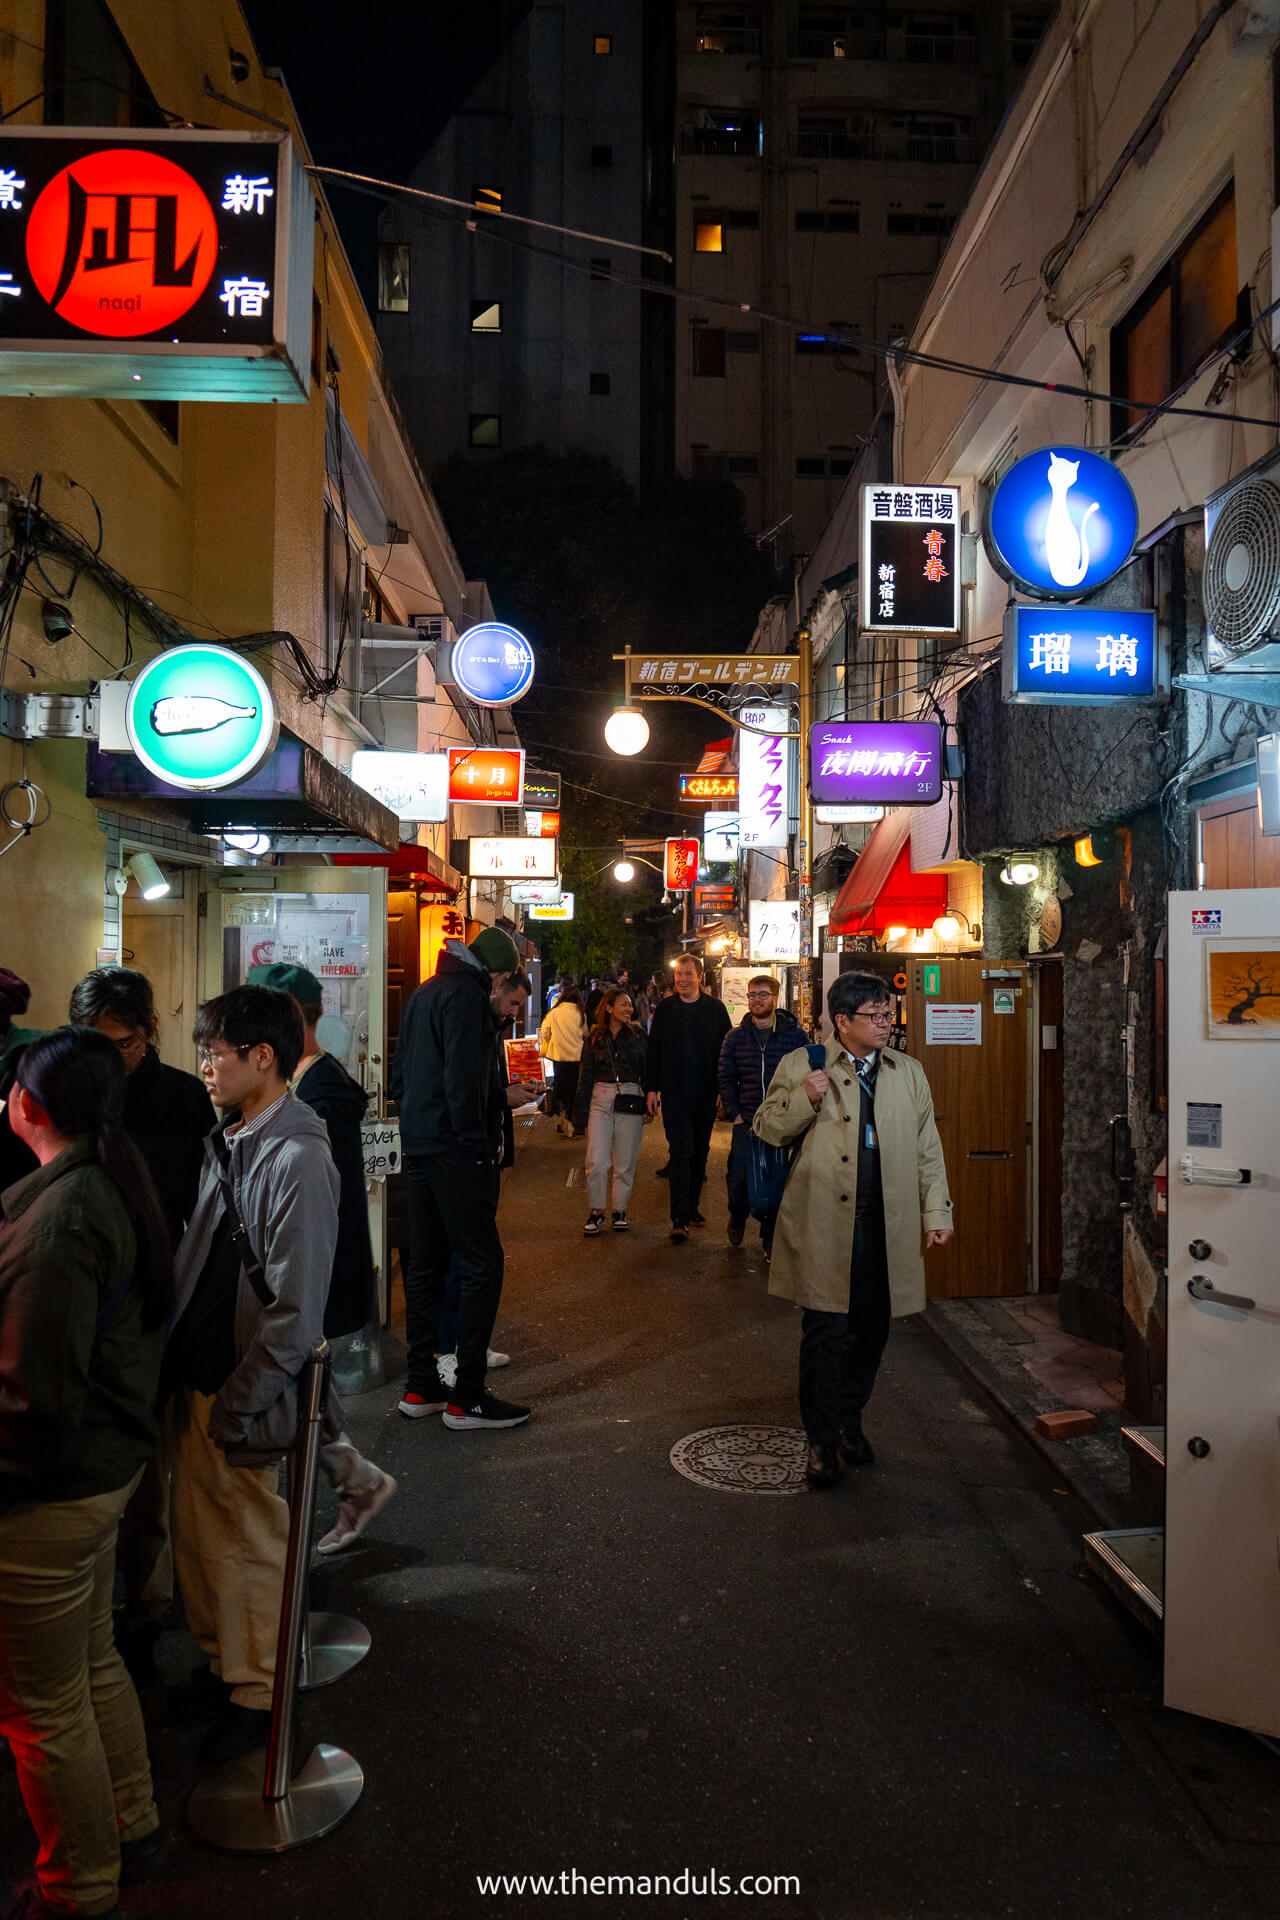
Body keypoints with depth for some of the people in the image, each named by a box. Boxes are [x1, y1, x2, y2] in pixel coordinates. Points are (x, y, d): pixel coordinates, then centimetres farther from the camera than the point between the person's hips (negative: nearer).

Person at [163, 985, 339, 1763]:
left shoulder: (299, 1160, -23)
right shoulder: (228, 1143, 5)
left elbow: (295, 1312, -23)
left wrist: (238, 1407, -18)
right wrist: (178, 1374, 8)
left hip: (242, 1396, -8)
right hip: (195, 1381, 8)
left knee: (250, 1549, 10)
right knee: (198, 1537, 22)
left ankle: (258, 1694, 31)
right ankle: (223, 1665, 42)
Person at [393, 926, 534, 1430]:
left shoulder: (424, 993, 18)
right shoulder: (466, 995, -11)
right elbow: (463, 1079, -20)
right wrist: (478, 1147, -15)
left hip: (418, 1148, 10)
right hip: (454, 1152, -10)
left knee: (425, 1265, 13)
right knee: (481, 1264, -4)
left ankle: (421, 1387, 20)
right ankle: (467, 1397, -1)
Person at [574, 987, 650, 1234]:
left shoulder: (638, 1035, 5)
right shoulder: (596, 1038, 7)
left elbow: (648, 1071, 8)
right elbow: (586, 1077, 10)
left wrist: (648, 1105, 2)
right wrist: (581, 1113, 6)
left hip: (630, 1101, 0)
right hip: (601, 1100, 0)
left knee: (625, 1163, 6)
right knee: (596, 1162, -5)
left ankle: (620, 1211, 20)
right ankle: (596, 1212, 9)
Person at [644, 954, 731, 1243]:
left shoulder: (716, 1009, 3)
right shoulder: (665, 1010, 4)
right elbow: (654, 1051, 6)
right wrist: (652, 1088, 0)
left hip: (706, 1094, 2)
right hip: (675, 1093, -1)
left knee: (699, 1152, 11)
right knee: (681, 1152, -8)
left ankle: (692, 1208, 24)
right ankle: (680, 1218, -10)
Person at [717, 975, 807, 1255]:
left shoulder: (794, 1035, 1)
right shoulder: (735, 1037, 7)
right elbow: (726, 1078, 9)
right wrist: (734, 1114, -1)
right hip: (747, 1122, 1)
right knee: (738, 1178, -3)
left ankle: (770, 1237, 20)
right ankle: (738, 1217, 28)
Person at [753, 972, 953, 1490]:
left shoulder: (909, 1072, 12)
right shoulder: (800, 1067, 1)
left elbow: (927, 1149, 14)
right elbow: (766, 1128, 3)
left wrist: (936, 1212, 8)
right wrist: (804, 1099, -14)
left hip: (887, 1228, 4)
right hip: (824, 1226, -3)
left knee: (872, 1330, 11)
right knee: (826, 1334, -2)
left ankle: (850, 1419, 33)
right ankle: (822, 1442, 13)